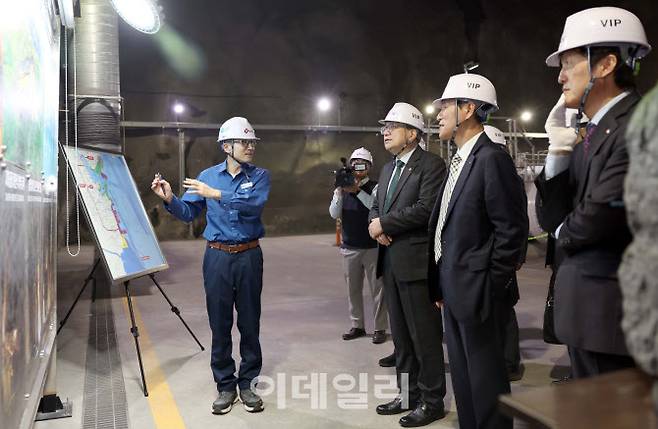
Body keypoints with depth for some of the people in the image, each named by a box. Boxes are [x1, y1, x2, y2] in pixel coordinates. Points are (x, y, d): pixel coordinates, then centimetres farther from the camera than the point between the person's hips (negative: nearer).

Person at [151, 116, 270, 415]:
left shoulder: (260, 175, 1)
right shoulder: (208, 175, 6)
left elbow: (254, 203, -19)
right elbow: (188, 213, 6)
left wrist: (216, 194, -25)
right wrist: (170, 199, -13)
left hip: (249, 256, -1)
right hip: (217, 256, 1)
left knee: (249, 323, 6)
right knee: (219, 323, 6)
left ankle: (247, 384, 20)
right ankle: (225, 386, 19)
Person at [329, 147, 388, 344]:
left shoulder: (375, 187, -3)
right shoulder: (343, 188, 8)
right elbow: (334, 214, -2)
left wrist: (357, 191, -27)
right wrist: (339, 191, -15)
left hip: (372, 247, -4)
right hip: (349, 248, 4)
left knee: (377, 289, 1)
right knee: (353, 289, 11)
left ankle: (380, 328, 10)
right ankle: (357, 325, 22)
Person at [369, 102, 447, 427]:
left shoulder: (431, 165, -9)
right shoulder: (388, 169, 18)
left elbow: (425, 208, -21)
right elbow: (376, 206, 18)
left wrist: (384, 224, -14)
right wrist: (377, 226, -5)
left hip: (416, 263, -8)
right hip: (390, 262, 9)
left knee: (425, 335, 2)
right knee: (401, 335, 16)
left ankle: (431, 401, 16)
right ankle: (408, 394, 29)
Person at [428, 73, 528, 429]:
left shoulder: (492, 159, -15)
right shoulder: (460, 161, 13)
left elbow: (512, 229, -18)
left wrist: (491, 287, -14)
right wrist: (441, 284, 14)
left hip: (477, 292, -9)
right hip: (453, 290, 9)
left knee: (485, 379, 5)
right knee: (462, 376, 18)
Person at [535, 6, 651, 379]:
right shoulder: (591, 136, 11)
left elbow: (601, 216, -24)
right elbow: (553, 219, 9)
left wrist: (564, 233, -1)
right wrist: (558, 153, -5)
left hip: (616, 315, -9)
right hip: (586, 310, 9)